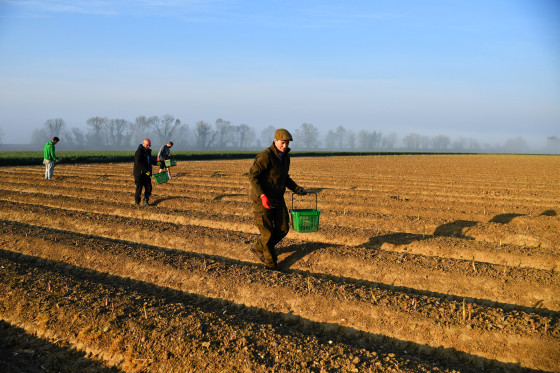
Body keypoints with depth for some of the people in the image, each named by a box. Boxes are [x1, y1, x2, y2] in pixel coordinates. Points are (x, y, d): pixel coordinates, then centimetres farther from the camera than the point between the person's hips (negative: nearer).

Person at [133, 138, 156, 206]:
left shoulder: (148, 151, 14)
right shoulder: (139, 151, -13)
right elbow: (139, 163, -24)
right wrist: (146, 171, -25)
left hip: (147, 173, 7)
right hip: (139, 173, -7)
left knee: (149, 187, 1)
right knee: (139, 187, 0)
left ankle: (146, 201, 10)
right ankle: (137, 201, 19)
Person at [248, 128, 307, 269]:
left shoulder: (285, 157, 9)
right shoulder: (265, 156, -19)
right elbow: (252, 175, -22)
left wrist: (296, 188, 6)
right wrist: (262, 195, -30)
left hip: (277, 199, 8)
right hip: (262, 199, -8)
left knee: (283, 229, 7)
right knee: (268, 232, -2)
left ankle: (258, 247, 28)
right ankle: (271, 265, 14)